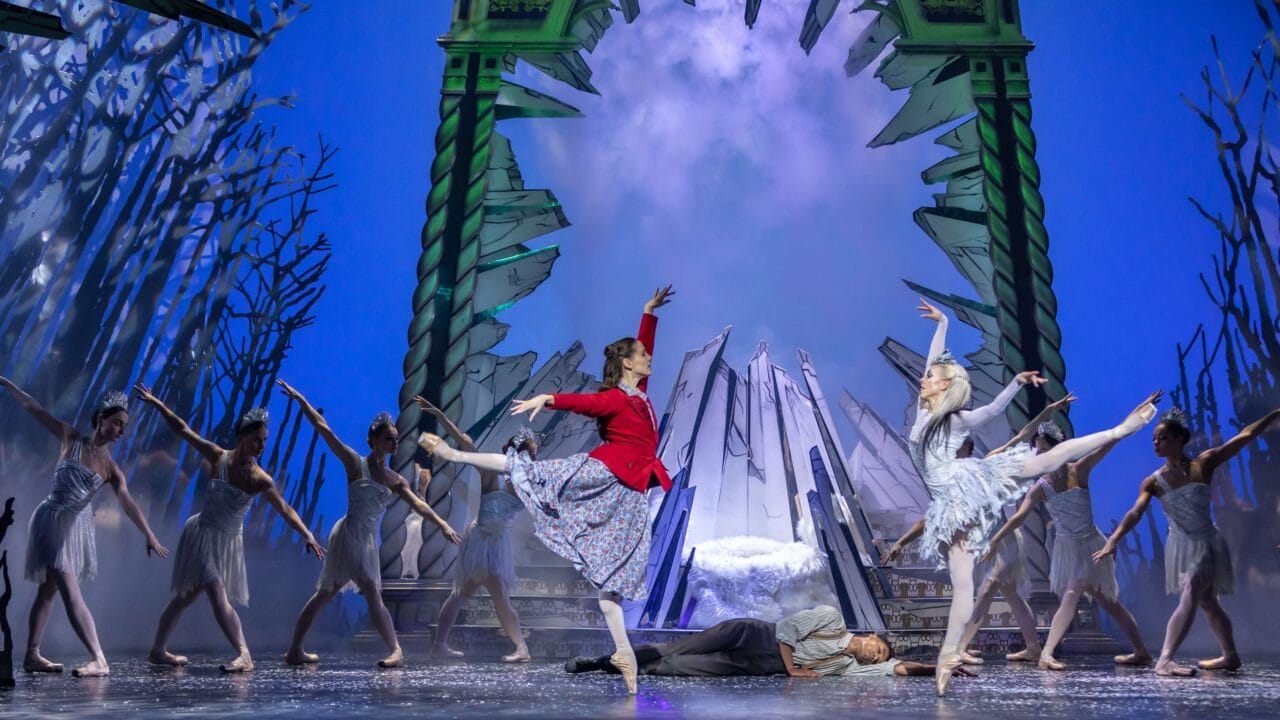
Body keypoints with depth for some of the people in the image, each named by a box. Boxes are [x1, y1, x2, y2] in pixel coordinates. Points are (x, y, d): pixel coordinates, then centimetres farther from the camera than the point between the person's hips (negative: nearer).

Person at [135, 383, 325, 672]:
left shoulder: (261, 480, -12)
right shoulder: (218, 457, -15)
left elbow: (285, 510, -11)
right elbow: (183, 430, -9)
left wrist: (308, 535, -21)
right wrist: (156, 403, -9)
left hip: (230, 541, 4)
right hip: (203, 535, -4)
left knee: (187, 596, 16)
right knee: (218, 596, -15)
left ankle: (158, 650, 32)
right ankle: (244, 655, -18)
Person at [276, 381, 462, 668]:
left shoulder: (395, 480, 7)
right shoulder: (355, 463, -8)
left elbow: (418, 504, -3)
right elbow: (324, 429, -10)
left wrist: (441, 523, -17)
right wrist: (300, 399, -12)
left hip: (368, 541, 7)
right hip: (348, 535, -7)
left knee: (325, 594, 15)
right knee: (372, 593, -12)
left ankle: (295, 650, 25)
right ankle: (395, 649, -9)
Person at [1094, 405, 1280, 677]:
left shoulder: (1204, 464, -11)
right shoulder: (1153, 482, -7)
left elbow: (1246, 435, -5)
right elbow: (1135, 513, -18)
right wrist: (1113, 540, -32)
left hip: (1206, 544, -4)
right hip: (1181, 546, 4)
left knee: (1189, 600, -17)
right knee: (1207, 602, 18)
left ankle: (1165, 660, -23)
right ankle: (1230, 656, 35)